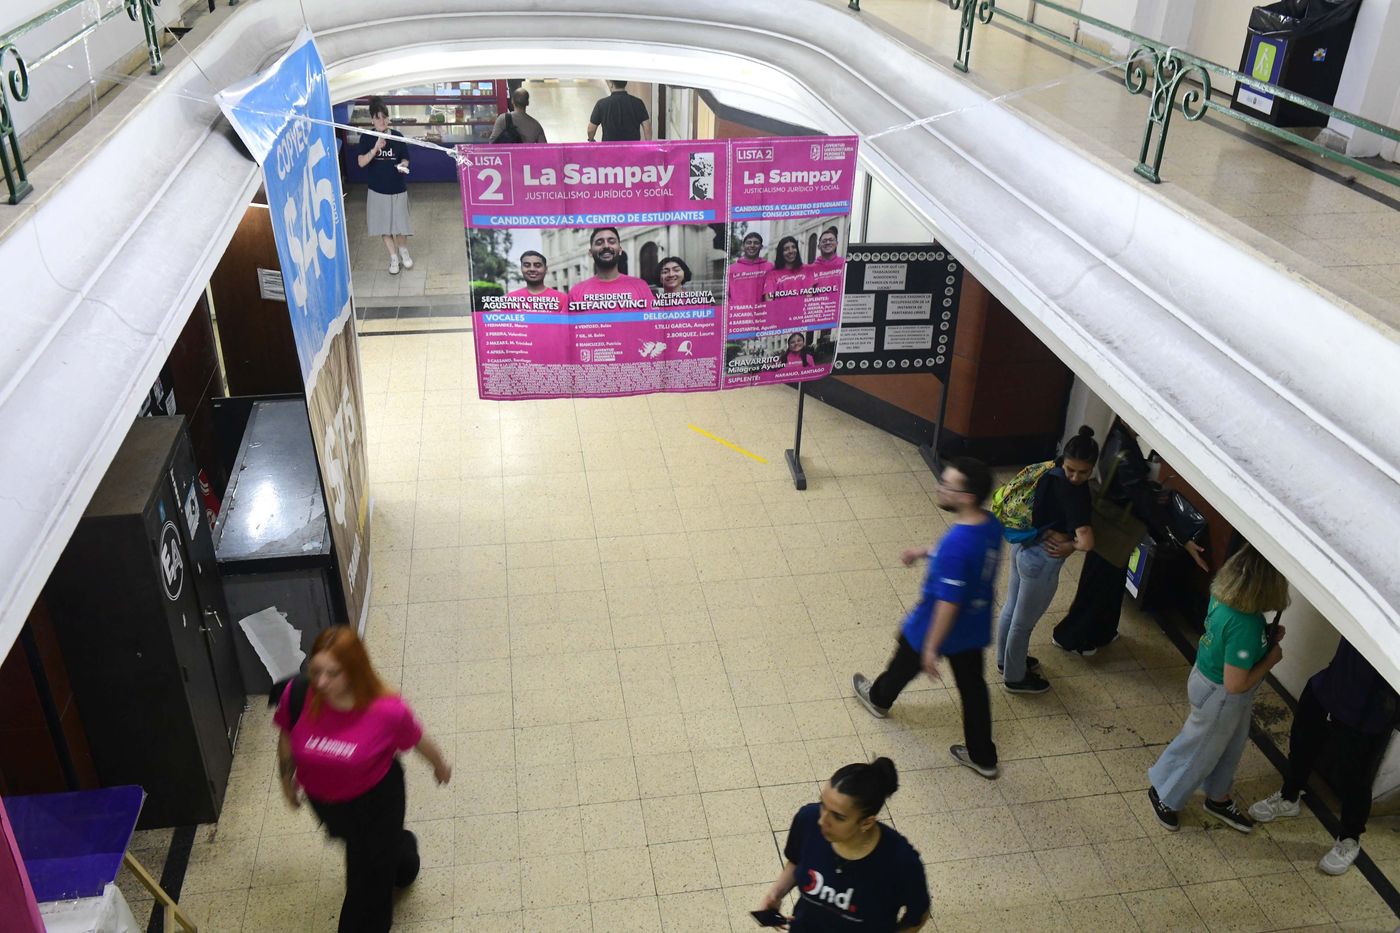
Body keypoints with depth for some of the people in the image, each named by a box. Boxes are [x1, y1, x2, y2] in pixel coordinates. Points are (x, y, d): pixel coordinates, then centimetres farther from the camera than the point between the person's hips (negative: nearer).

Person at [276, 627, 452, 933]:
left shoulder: (388, 711, -36)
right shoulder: (297, 696, -29)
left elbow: (417, 740, -15)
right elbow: (286, 735, -6)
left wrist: (440, 765, 4)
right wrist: (287, 778, 8)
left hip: (375, 799, -4)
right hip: (322, 799, 4)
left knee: (370, 875, 15)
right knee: (352, 839, 34)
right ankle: (399, 846, 68)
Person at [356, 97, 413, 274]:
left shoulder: (397, 136, -5)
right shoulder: (366, 138, -7)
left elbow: (405, 159, 4)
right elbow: (361, 162, -13)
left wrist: (403, 165, -20)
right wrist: (375, 149, -28)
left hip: (398, 188, 0)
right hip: (377, 189, 0)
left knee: (400, 223, 7)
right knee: (384, 226, 8)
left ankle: (403, 251, 34)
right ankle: (393, 258, 22)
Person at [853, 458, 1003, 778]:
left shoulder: (956, 543, -37)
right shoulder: (991, 525, -11)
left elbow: (948, 603, -31)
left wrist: (931, 647, -20)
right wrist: (926, 552, 17)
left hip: (936, 629, -6)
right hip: (975, 630, 6)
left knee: (904, 664, 25)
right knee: (973, 688, 21)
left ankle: (878, 698, 54)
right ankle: (982, 756, 34)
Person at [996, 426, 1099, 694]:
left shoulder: (1052, 472, -6)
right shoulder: (1074, 492, -31)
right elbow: (1087, 543, -38)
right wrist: (1070, 545, -15)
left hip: (1023, 547, 9)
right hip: (1041, 560, -9)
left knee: (1011, 609, 26)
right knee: (1024, 621, 13)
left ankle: (1006, 660, 48)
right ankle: (1015, 677, 33)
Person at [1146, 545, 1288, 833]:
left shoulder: (1223, 593, -15)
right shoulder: (1245, 626, -40)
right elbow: (1235, 685, -31)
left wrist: (1267, 638, -5)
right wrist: (1272, 658, -18)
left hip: (1208, 674, 8)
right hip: (1220, 696, -8)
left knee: (1230, 746, 29)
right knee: (1200, 752, 18)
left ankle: (1218, 798, 52)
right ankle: (1164, 796, 42)